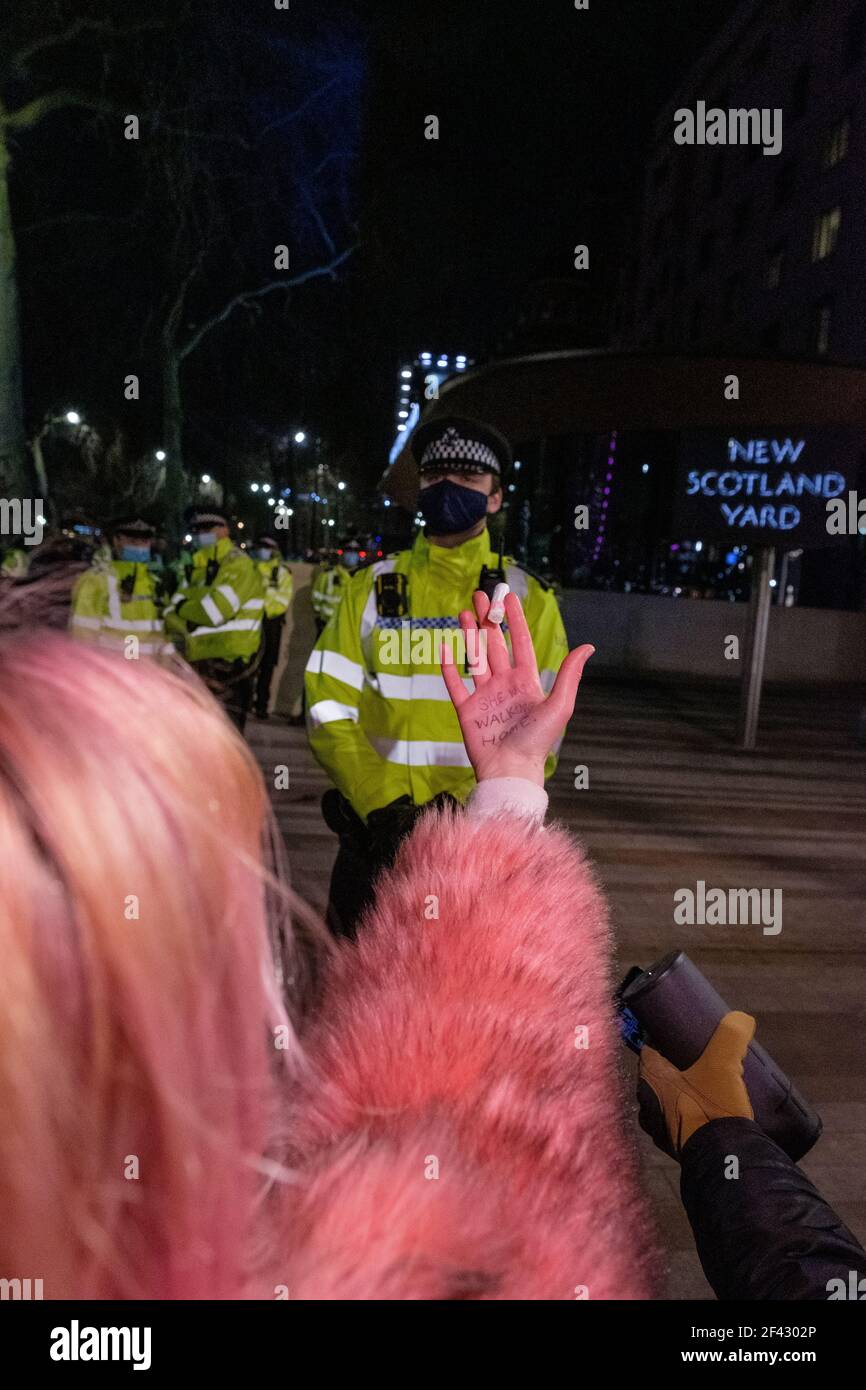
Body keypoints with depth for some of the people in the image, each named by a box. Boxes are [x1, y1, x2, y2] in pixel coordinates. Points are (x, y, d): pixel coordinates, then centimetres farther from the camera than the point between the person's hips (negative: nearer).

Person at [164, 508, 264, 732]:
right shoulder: (196, 568, 17)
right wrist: (189, 625, -14)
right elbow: (171, 614, 9)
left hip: (229, 665, -9)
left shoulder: (238, 564, -8)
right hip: (198, 663, 9)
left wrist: (183, 607, -3)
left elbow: (216, 610, -21)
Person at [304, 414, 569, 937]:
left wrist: (466, 808, -19)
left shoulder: (528, 600, 0)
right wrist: (382, 805, -17)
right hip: (377, 832, 1)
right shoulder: (371, 588, 3)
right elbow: (329, 710, -4)